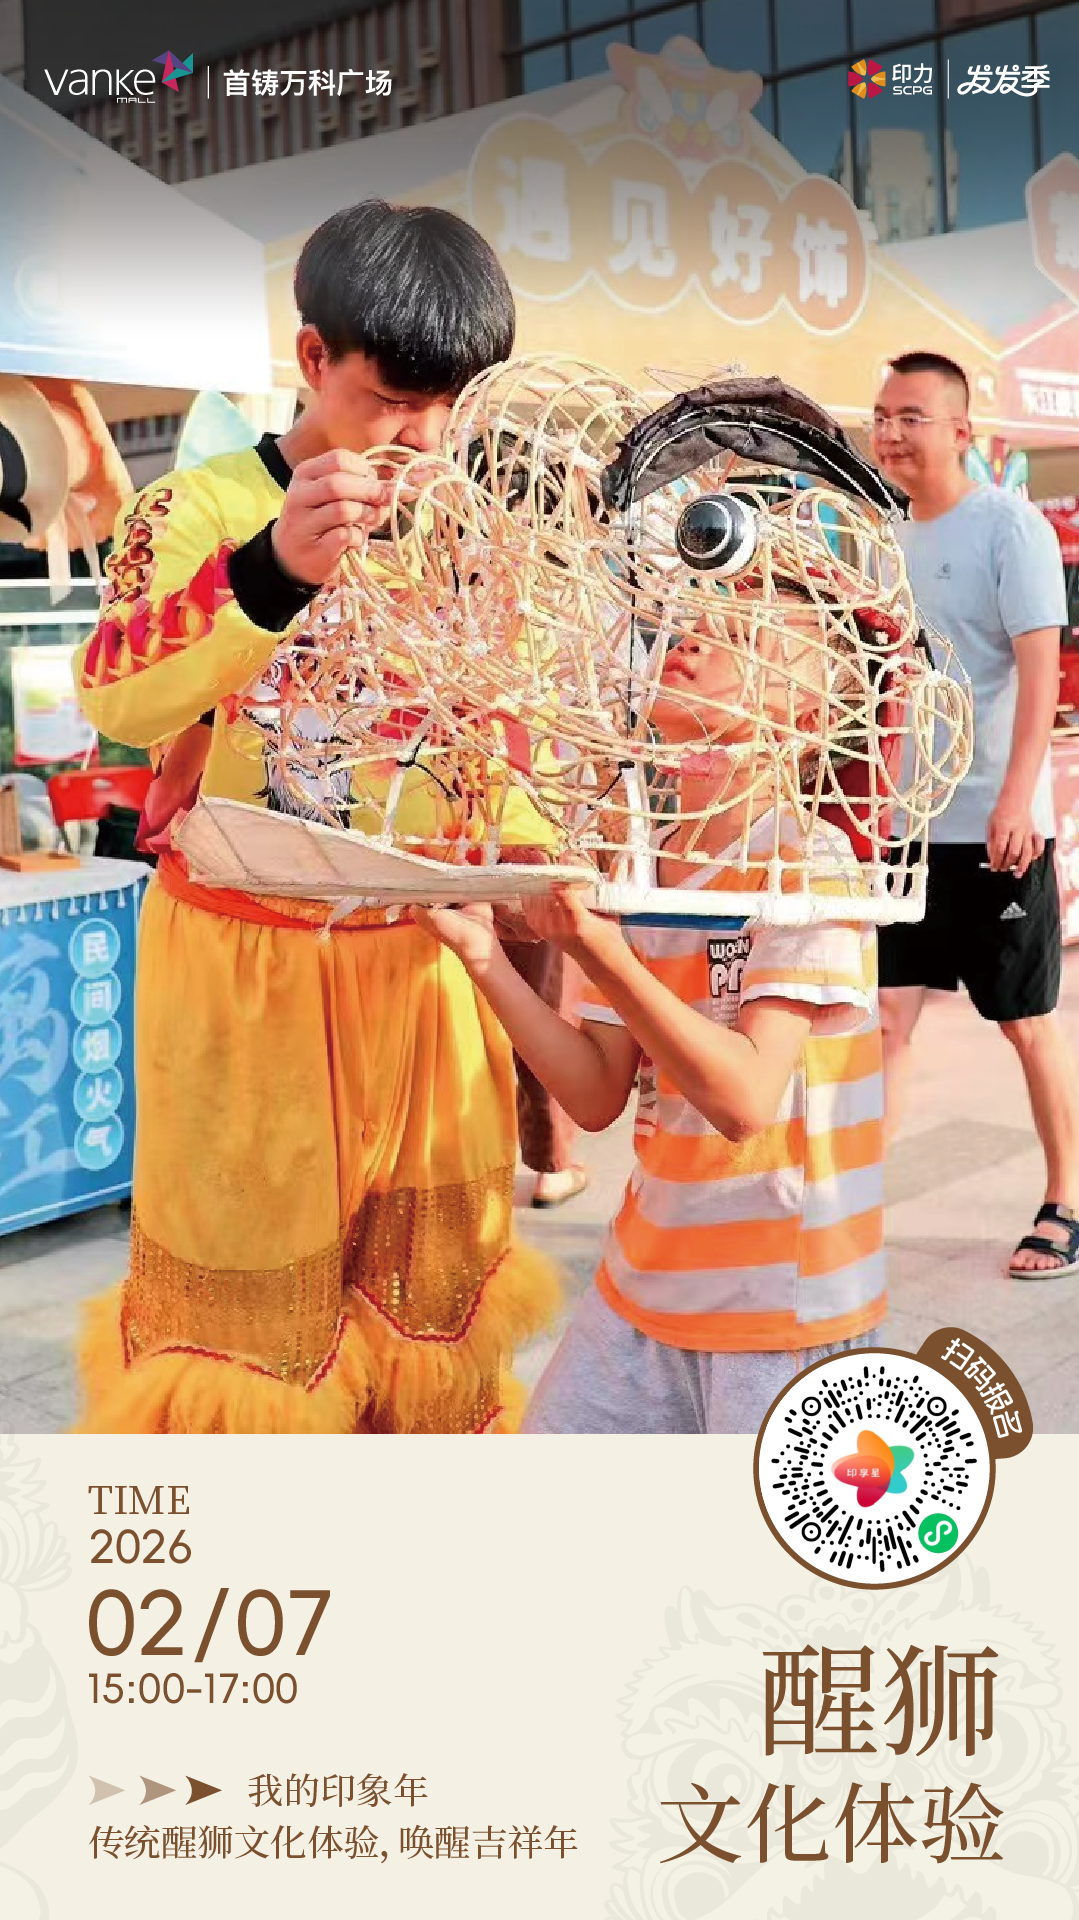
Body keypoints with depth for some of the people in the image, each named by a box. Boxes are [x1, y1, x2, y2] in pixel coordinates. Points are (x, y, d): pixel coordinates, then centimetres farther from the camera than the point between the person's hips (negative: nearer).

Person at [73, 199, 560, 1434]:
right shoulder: (200, 508, -9)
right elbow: (114, 696, -27)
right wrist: (268, 571, -42)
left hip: (417, 954, 4)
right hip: (246, 960, -4)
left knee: (425, 1252, 14)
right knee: (250, 1263, 6)